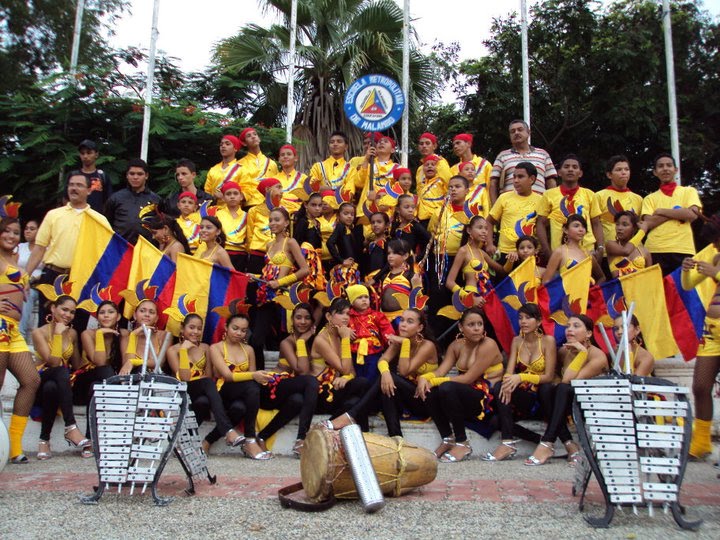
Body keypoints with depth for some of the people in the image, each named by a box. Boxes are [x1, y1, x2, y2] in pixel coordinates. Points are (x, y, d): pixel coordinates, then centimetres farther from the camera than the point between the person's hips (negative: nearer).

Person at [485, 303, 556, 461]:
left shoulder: (548, 341, -5)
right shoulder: (517, 341, 8)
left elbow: (549, 377, -12)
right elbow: (509, 371, -3)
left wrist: (521, 377, -28)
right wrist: (508, 382, -28)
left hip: (541, 397, -4)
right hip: (523, 396, 4)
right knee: (500, 388, -24)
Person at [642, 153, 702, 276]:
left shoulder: (688, 191, 14)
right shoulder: (650, 198, 16)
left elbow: (692, 214, -4)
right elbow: (648, 223, 0)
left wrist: (661, 211, 0)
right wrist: (677, 212, -6)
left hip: (682, 250, -1)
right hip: (655, 251, 1)